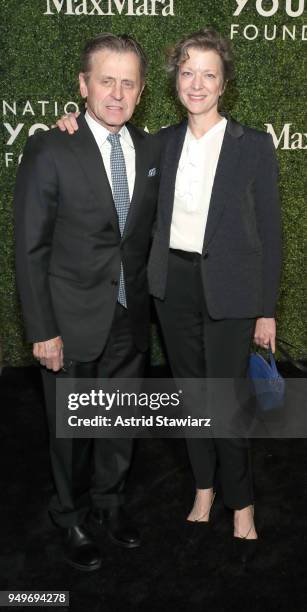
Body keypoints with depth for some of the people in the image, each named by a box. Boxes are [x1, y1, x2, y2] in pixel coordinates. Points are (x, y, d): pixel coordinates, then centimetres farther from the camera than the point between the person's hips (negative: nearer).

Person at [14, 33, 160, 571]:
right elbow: (30, 249, -11)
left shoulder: (150, 150, 1)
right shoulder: (49, 151, -13)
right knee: (71, 426, 13)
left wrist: (147, 297, 5)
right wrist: (42, 330, -13)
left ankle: (108, 500, 43)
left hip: (131, 319, 4)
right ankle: (70, 515, 38)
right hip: (73, 322, -4)